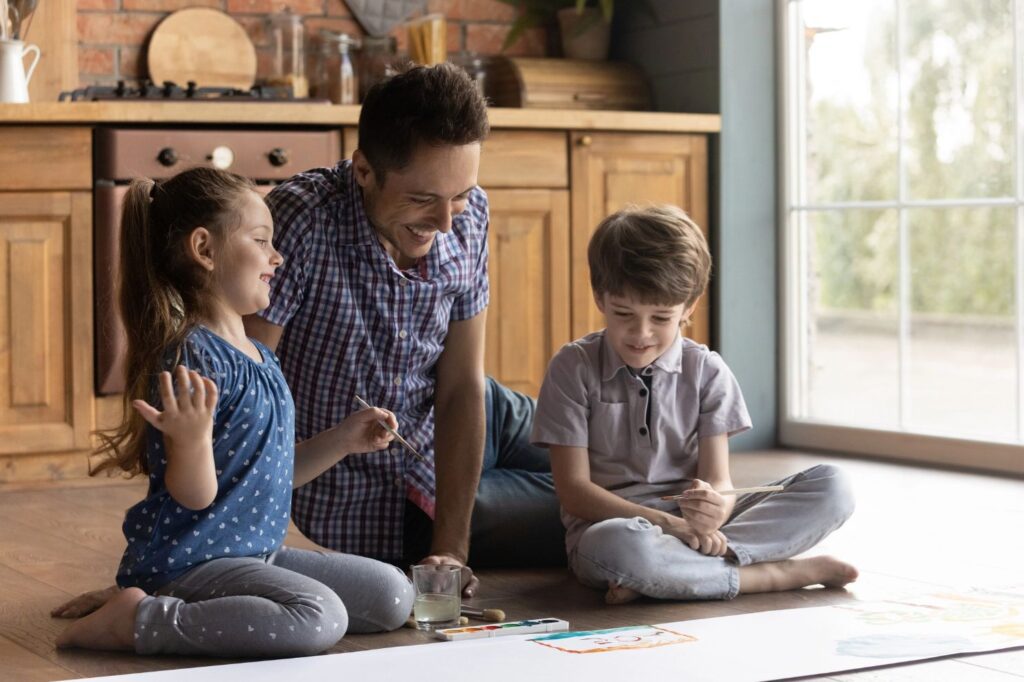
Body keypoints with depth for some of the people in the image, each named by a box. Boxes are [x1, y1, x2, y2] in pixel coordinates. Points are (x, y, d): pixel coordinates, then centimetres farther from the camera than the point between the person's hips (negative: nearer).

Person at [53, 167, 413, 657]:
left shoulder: (261, 358, 13)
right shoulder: (193, 356, -17)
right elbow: (195, 495, -20)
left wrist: (343, 440, 10)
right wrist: (193, 438, -39)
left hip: (255, 553, 10)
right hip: (189, 560, -9)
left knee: (394, 596, 3)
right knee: (320, 616, -30)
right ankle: (140, 620, -16)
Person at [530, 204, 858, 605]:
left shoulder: (707, 372, 3)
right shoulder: (573, 368, -3)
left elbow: (718, 479, -4)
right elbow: (574, 489, -8)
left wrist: (714, 509, -30)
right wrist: (666, 522, -22)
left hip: (694, 525, 4)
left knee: (832, 488, -16)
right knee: (619, 548, -43)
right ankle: (775, 575, -24)